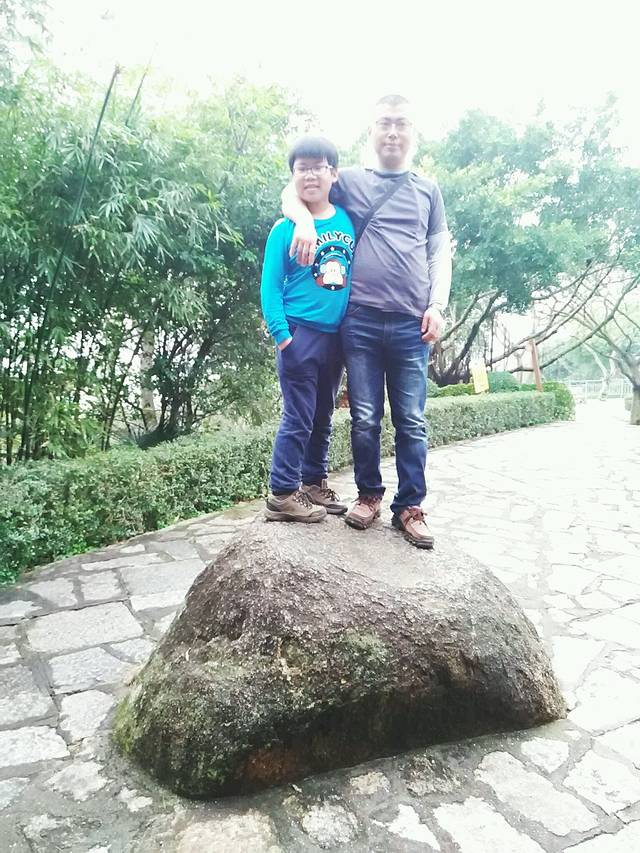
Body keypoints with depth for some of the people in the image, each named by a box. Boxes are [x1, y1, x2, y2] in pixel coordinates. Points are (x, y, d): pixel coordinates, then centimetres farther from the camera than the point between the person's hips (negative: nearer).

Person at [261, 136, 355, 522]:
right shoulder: (285, 229, -5)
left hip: (336, 335, 5)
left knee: (323, 416, 14)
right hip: (301, 333, -5)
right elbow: (270, 286, -6)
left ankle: (315, 483, 29)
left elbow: (357, 272, 14)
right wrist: (282, 335, -16)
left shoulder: (349, 220, 6)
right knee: (298, 418, -2)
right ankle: (282, 495, 10)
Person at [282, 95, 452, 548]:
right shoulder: (351, 180, 15)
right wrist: (304, 220, -4)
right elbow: (293, 193, 19)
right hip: (361, 320, 0)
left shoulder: (429, 190, 18)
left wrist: (437, 305, -1)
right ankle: (369, 494, 18)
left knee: (412, 422, 0)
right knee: (365, 419, 2)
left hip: (412, 324, 1)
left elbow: (440, 252, 14)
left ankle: (410, 507, 9)